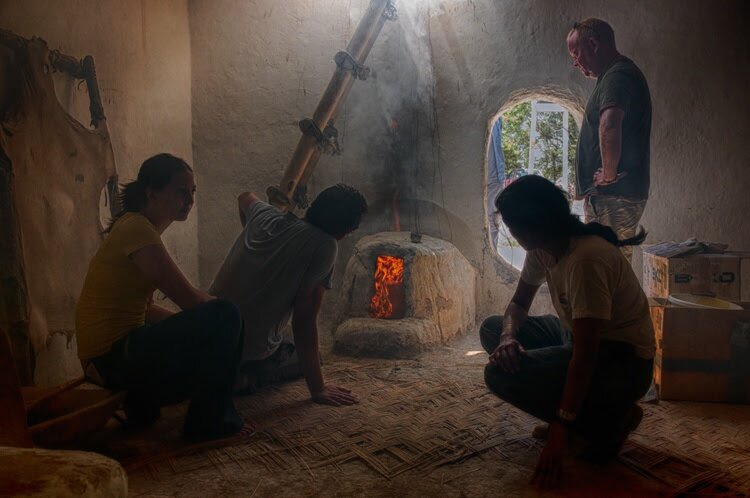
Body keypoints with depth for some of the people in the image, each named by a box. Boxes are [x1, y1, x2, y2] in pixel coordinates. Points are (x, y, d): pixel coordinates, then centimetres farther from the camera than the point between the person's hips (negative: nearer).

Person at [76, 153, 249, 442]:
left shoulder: (136, 227, 14)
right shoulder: (137, 228, -16)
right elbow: (189, 298, -20)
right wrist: (221, 309, -1)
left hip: (110, 358, 10)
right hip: (115, 357, -10)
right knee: (224, 316, -20)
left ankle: (142, 403, 15)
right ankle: (208, 423, -8)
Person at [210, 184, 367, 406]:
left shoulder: (266, 216, -1)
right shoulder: (324, 246, -18)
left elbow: (245, 197, 26)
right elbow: (303, 320, -21)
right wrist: (317, 389, -15)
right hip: (251, 351, -7)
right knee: (309, 358, 21)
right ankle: (244, 377, -1)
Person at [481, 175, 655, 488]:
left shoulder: (587, 259, -30)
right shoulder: (542, 248, -3)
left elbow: (584, 354, -30)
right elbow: (519, 303, 8)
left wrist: (559, 432, -27)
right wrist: (508, 336, -16)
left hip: (623, 361, -9)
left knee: (501, 375, -23)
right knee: (493, 328, 10)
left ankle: (610, 420, -5)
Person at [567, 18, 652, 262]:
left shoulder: (617, 76, -14)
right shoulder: (620, 74, 20)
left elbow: (609, 125, -35)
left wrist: (609, 175, -23)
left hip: (613, 197, -10)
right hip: (619, 195, 10)